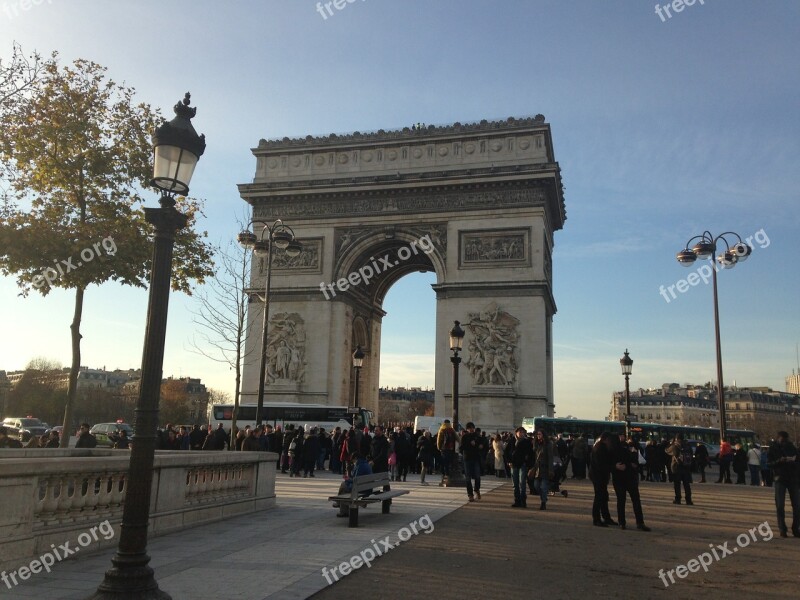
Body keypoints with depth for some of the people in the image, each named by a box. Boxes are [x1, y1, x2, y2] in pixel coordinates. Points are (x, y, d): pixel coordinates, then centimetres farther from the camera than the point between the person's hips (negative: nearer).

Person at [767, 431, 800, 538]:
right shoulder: (773, 448, 0)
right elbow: (769, 463, -4)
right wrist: (779, 461, -21)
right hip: (780, 479, -2)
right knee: (780, 506, -3)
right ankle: (782, 529, 6)